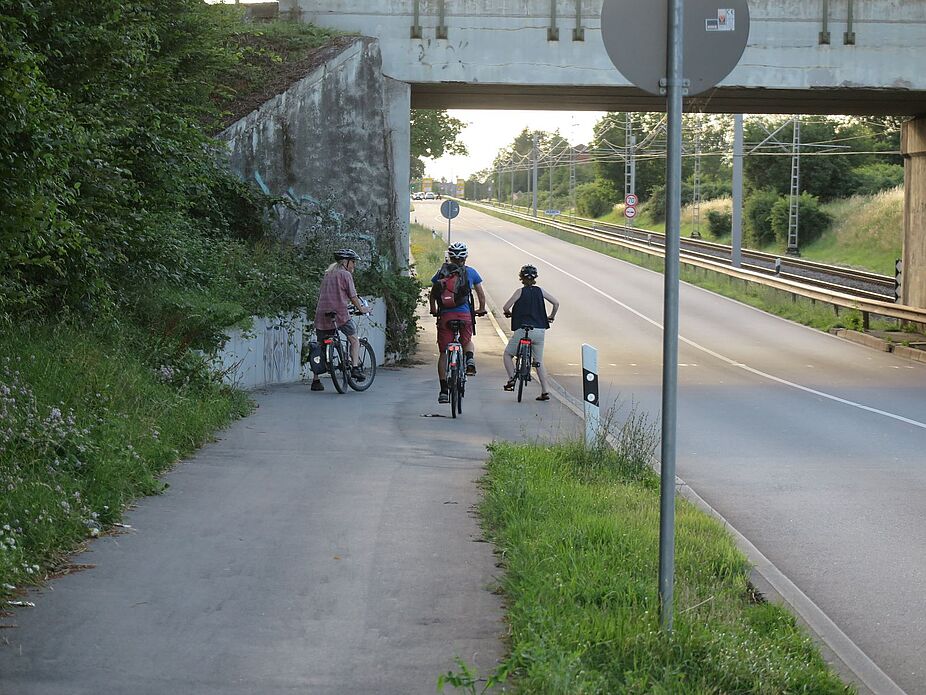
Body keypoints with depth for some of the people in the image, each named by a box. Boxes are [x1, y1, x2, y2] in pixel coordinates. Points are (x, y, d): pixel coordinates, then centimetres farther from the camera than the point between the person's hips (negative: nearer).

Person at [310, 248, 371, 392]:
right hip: (340, 314, -6)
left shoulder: (328, 274, 19)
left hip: (322, 314, 6)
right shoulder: (345, 274, -1)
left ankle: (315, 380, 7)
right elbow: (353, 296, -1)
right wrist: (361, 309, 13)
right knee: (354, 340, 11)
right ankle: (355, 368, -3)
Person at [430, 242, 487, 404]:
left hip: (445, 315, 0)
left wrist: (434, 310, 26)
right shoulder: (471, 272, 7)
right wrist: (481, 309, 30)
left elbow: (433, 293, 11)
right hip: (465, 315, 0)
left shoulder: (441, 272, 7)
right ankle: (470, 358, -5)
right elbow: (481, 293, 14)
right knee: (467, 341, 28)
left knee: (444, 353, 4)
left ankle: (444, 390, -1)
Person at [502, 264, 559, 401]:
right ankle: (545, 391, 4)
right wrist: (551, 317, 18)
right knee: (539, 361, 12)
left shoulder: (520, 291, -4)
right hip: (539, 331, 4)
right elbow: (556, 303, 3)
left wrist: (509, 313, 15)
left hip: (522, 330, -4)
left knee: (507, 355, 15)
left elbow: (506, 307, -7)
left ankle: (512, 379, -4)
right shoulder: (540, 291, 7)